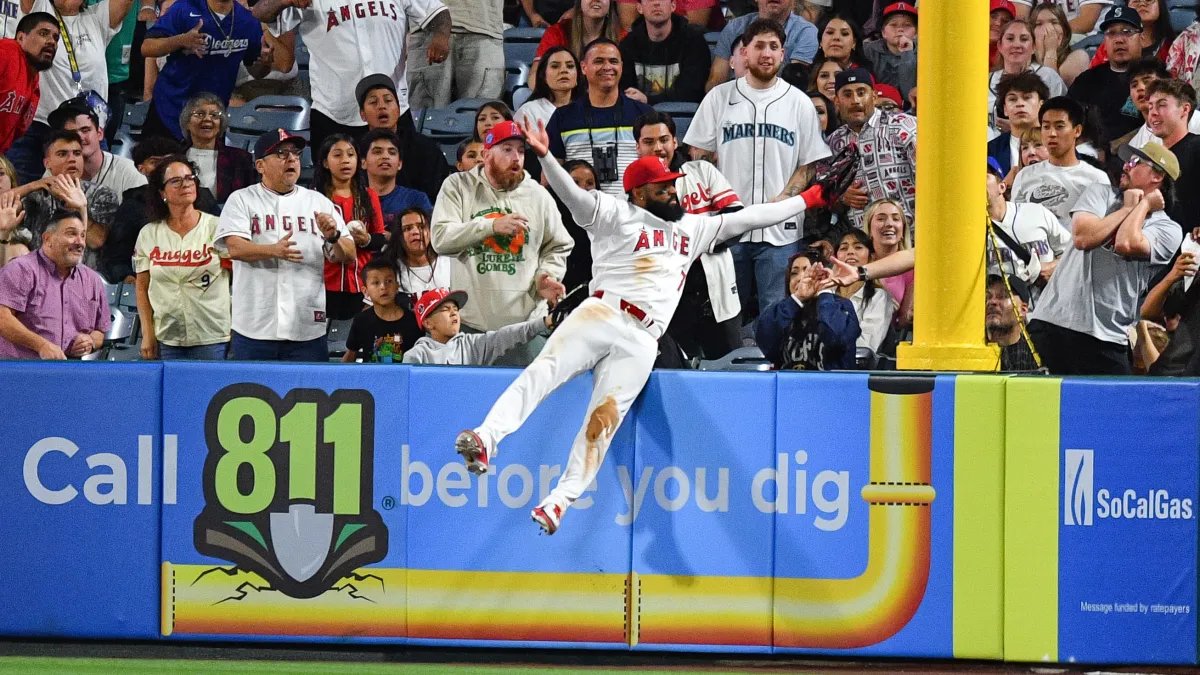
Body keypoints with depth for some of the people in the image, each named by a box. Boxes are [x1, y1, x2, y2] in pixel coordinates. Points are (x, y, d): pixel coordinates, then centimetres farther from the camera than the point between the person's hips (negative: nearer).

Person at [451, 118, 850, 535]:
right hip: (600, 314, -4)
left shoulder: (692, 228, 25)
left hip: (641, 341, 4)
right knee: (545, 370, -27)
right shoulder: (616, 215, 8)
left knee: (604, 418, -12)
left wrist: (812, 197, 27)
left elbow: (748, 219, 28)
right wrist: (546, 158, -25)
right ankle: (486, 440, -40)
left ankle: (560, 502, -18)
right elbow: (574, 197, -7)